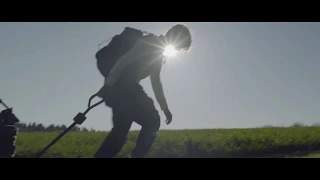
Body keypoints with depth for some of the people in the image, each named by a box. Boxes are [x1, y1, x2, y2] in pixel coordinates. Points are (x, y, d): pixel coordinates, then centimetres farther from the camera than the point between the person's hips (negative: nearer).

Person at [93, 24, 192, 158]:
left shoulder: (159, 53, 25)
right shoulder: (150, 42, -3)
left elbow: (156, 82, 29)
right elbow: (125, 59, -14)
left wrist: (165, 108, 29)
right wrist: (108, 84, -23)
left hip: (129, 88, 9)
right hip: (121, 86, -9)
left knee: (121, 129, 6)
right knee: (152, 122, -7)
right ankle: (136, 155, 1)